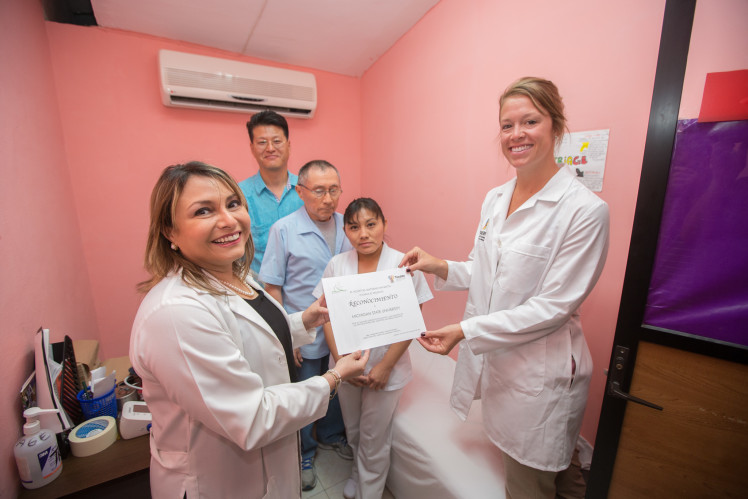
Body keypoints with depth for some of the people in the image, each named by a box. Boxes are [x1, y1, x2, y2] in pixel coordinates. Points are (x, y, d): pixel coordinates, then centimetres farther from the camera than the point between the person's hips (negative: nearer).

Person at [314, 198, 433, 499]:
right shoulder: (336, 265, -7)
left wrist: (385, 366, -14)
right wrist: (340, 361, -10)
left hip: (385, 370, -3)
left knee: (374, 440, 16)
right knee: (352, 431, 25)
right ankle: (358, 474, 55)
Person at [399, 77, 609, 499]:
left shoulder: (585, 210, -18)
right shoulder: (495, 199, 3)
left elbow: (553, 306, -19)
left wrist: (466, 331, -21)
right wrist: (441, 268, -5)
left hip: (540, 373, -5)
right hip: (490, 359, 6)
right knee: (507, 460, 24)